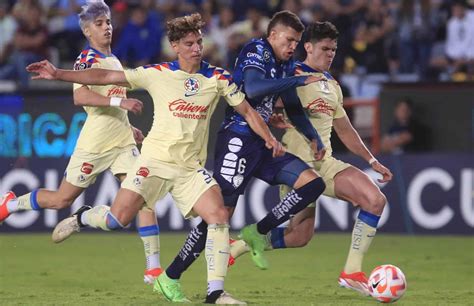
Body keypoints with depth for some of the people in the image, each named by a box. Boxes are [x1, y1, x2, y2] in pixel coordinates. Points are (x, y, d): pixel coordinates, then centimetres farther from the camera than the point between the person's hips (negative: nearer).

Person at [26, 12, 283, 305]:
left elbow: (247, 110, 9)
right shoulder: (157, 73, -2)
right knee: (118, 218, -13)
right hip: (156, 159, -2)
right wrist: (58, 74, -6)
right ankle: (82, 218, 23)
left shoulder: (218, 77, 2)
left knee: (219, 215, -18)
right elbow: (105, 76, -1)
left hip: (191, 168, 2)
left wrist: (269, 138, -8)